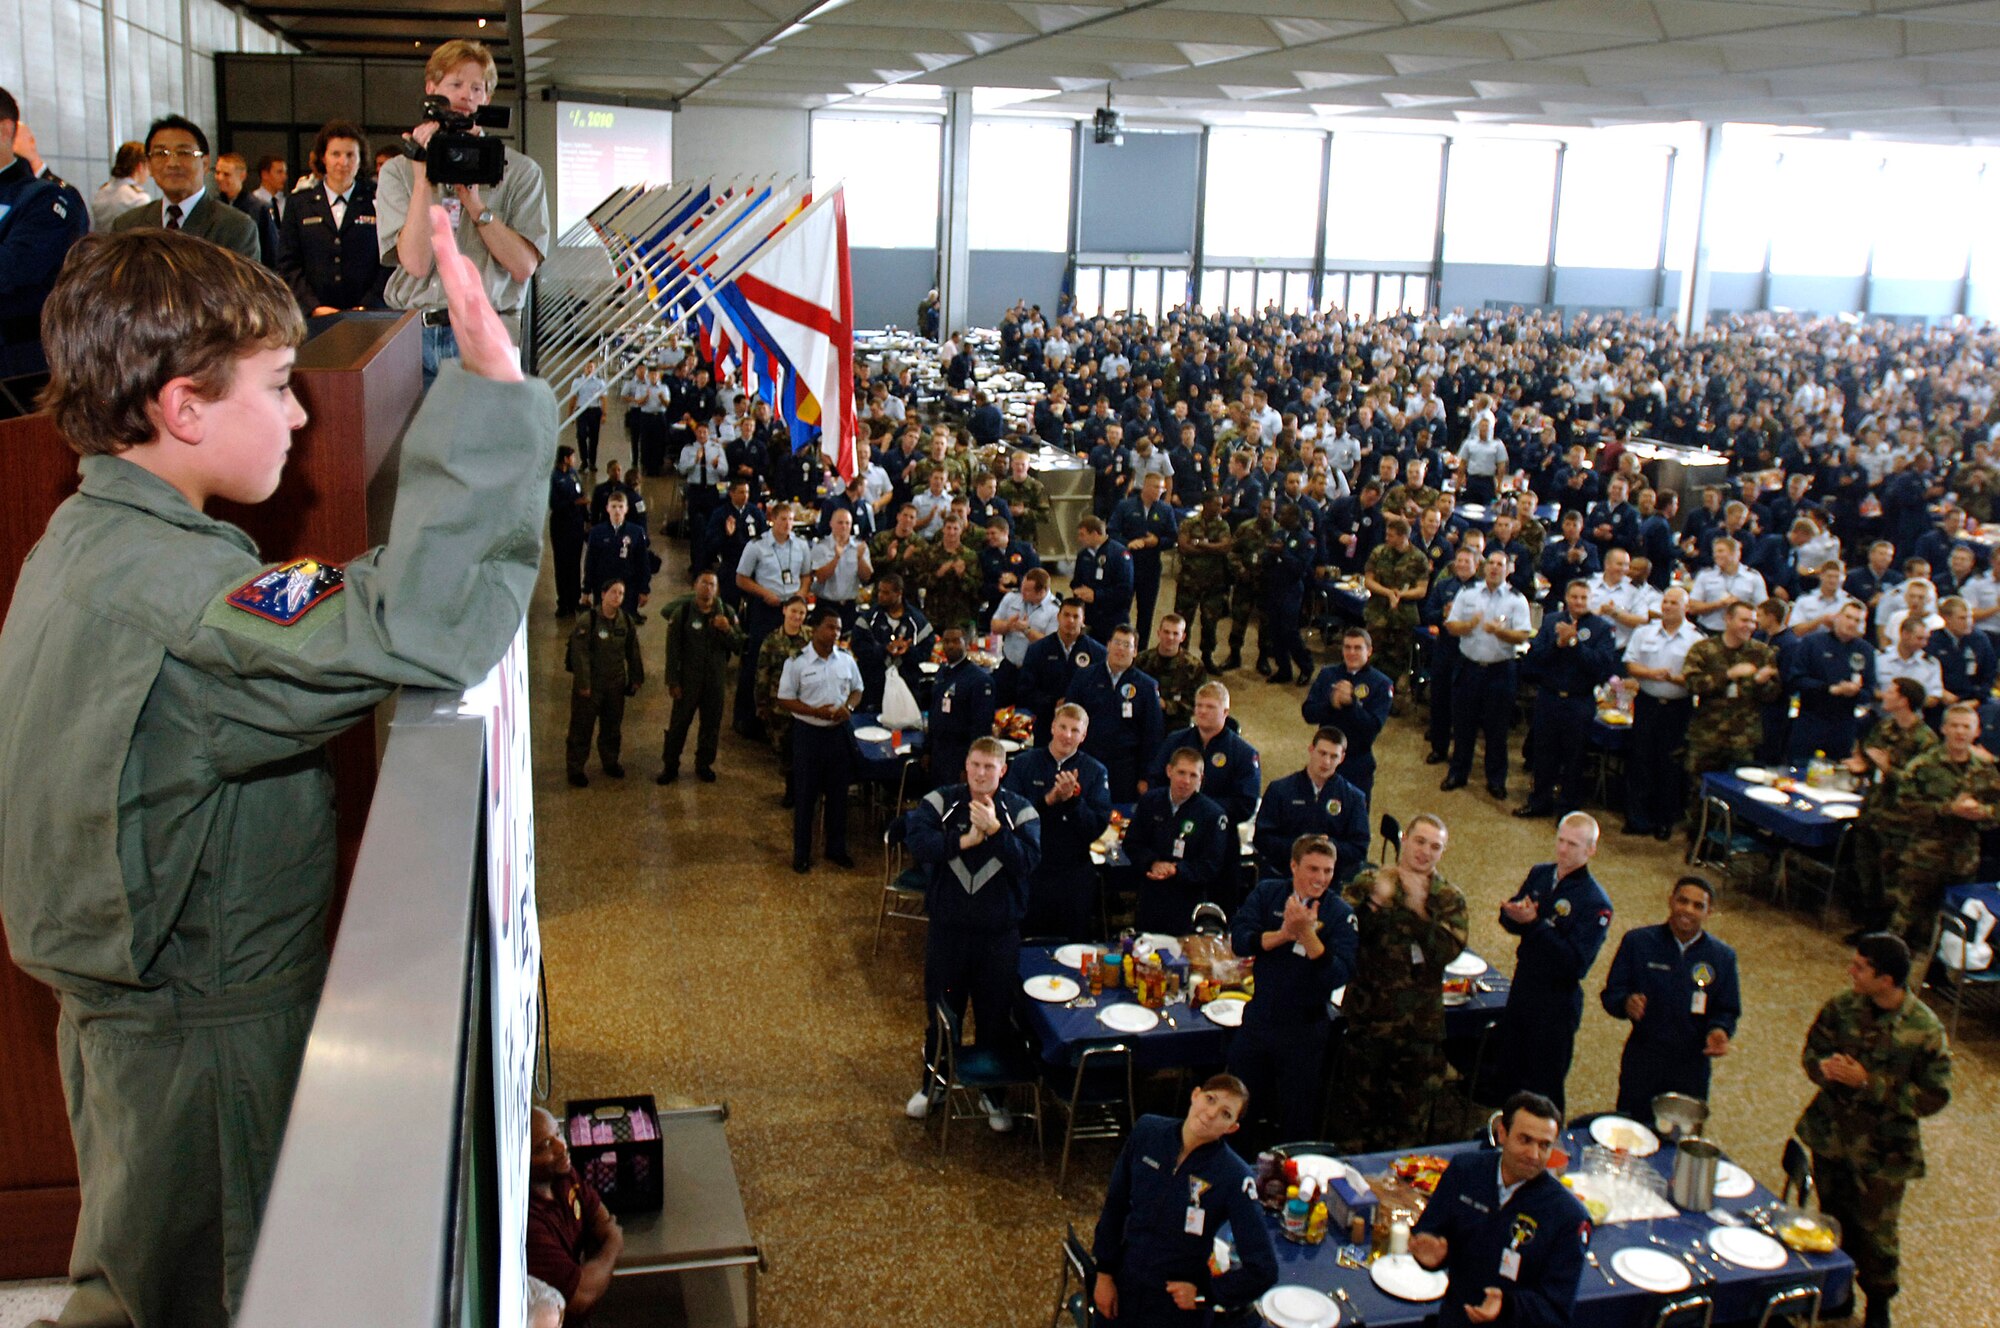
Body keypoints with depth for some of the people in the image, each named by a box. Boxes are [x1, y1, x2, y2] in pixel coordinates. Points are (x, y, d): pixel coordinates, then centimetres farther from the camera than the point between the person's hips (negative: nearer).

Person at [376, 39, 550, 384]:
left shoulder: (520, 171, 8)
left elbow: (524, 266, -2)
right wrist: (423, 177, -7)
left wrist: (476, 204, -9)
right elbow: (416, 262, -5)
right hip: (413, 335, 1)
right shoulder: (397, 171, 10)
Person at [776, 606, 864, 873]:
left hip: (838, 732, 4)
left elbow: (857, 689, 13)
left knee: (837, 793, 14)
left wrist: (849, 707, -10)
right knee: (804, 795, 6)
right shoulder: (797, 662, -11)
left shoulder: (846, 660, 1)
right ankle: (801, 853, 18)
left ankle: (836, 849, 28)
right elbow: (784, 701, -9)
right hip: (808, 733, -4)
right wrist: (816, 711, -21)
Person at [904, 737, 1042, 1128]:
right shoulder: (940, 801, -4)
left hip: (1000, 932, 0)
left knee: (996, 1014, 10)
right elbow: (916, 842, -17)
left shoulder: (1020, 811, -5)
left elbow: (1029, 859, -17)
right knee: (941, 1009, 16)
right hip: (947, 926, 1)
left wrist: (995, 829, -28)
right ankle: (932, 1083, 36)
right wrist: (964, 840, -24)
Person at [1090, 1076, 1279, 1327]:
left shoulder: (1235, 1177, -21)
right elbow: (1115, 1205, 2)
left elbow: (1263, 1270, -17)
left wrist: (1203, 1294, -11)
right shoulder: (1147, 1131, -10)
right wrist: (1104, 1273, 2)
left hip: (1178, 1308, -3)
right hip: (1121, 1288, 3)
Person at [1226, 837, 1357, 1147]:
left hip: (1305, 1031, -2)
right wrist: (1284, 934, -31)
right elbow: (1238, 939, -16)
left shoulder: (1340, 913, -11)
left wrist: (1307, 935, -34)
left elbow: (1339, 975, -22)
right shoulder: (1267, 893, -3)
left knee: (1298, 1123, 11)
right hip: (1258, 1020, 2)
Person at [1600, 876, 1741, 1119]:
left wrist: (1719, 1031, -16)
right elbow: (1611, 994, -1)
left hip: (1691, 1069, 1)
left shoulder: (1722, 957, 4)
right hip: (1642, 1062, -1)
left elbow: (1728, 1011, 7)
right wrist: (1626, 1003, -24)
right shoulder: (1637, 942, -1)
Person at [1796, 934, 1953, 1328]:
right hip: (1831, 1136, 4)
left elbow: (1933, 1097, -18)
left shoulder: (1925, 1029, -21)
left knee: (1876, 1231, 11)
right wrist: (1824, 1067, -21)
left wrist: (1869, 1082, -25)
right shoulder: (1843, 1007, -8)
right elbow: (1812, 1049, 3)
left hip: (1883, 1151, -4)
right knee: (1834, 1222, 20)